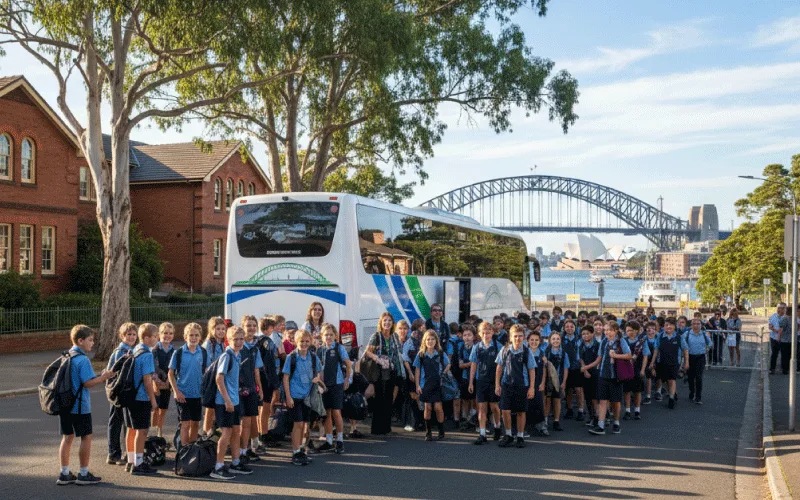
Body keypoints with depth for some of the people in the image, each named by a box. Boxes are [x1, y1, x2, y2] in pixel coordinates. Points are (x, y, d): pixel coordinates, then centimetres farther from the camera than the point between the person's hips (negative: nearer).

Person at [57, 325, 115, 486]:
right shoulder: (83, 360, -17)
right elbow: (88, 383, -20)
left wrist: (100, 376, 13)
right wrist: (103, 377, -7)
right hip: (79, 406, -8)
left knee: (67, 437, 13)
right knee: (86, 437, 3)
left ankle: (64, 474, 17)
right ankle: (83, 474, 9)